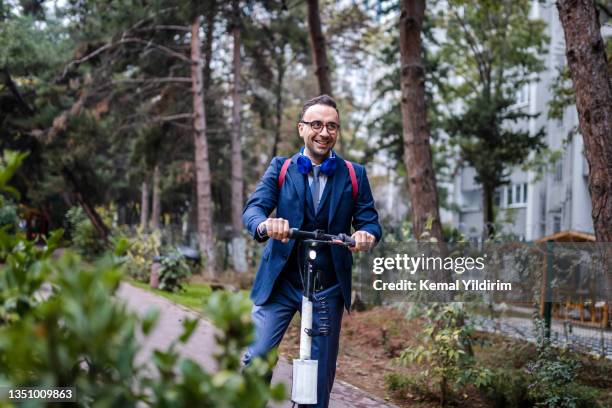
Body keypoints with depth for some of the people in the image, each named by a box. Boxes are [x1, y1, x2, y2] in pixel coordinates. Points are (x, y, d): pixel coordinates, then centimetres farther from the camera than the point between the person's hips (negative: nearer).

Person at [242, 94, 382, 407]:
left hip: (329, 287, 1)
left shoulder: (354, 175, 5)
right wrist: (265, 225, -35)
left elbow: (369, 220, 0)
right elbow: (253, 208, -10)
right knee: (257, 357, -14)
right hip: (280, 282, -1)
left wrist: (367, 235, -25)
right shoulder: (280, 168, 3)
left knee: (321, 370, 8)